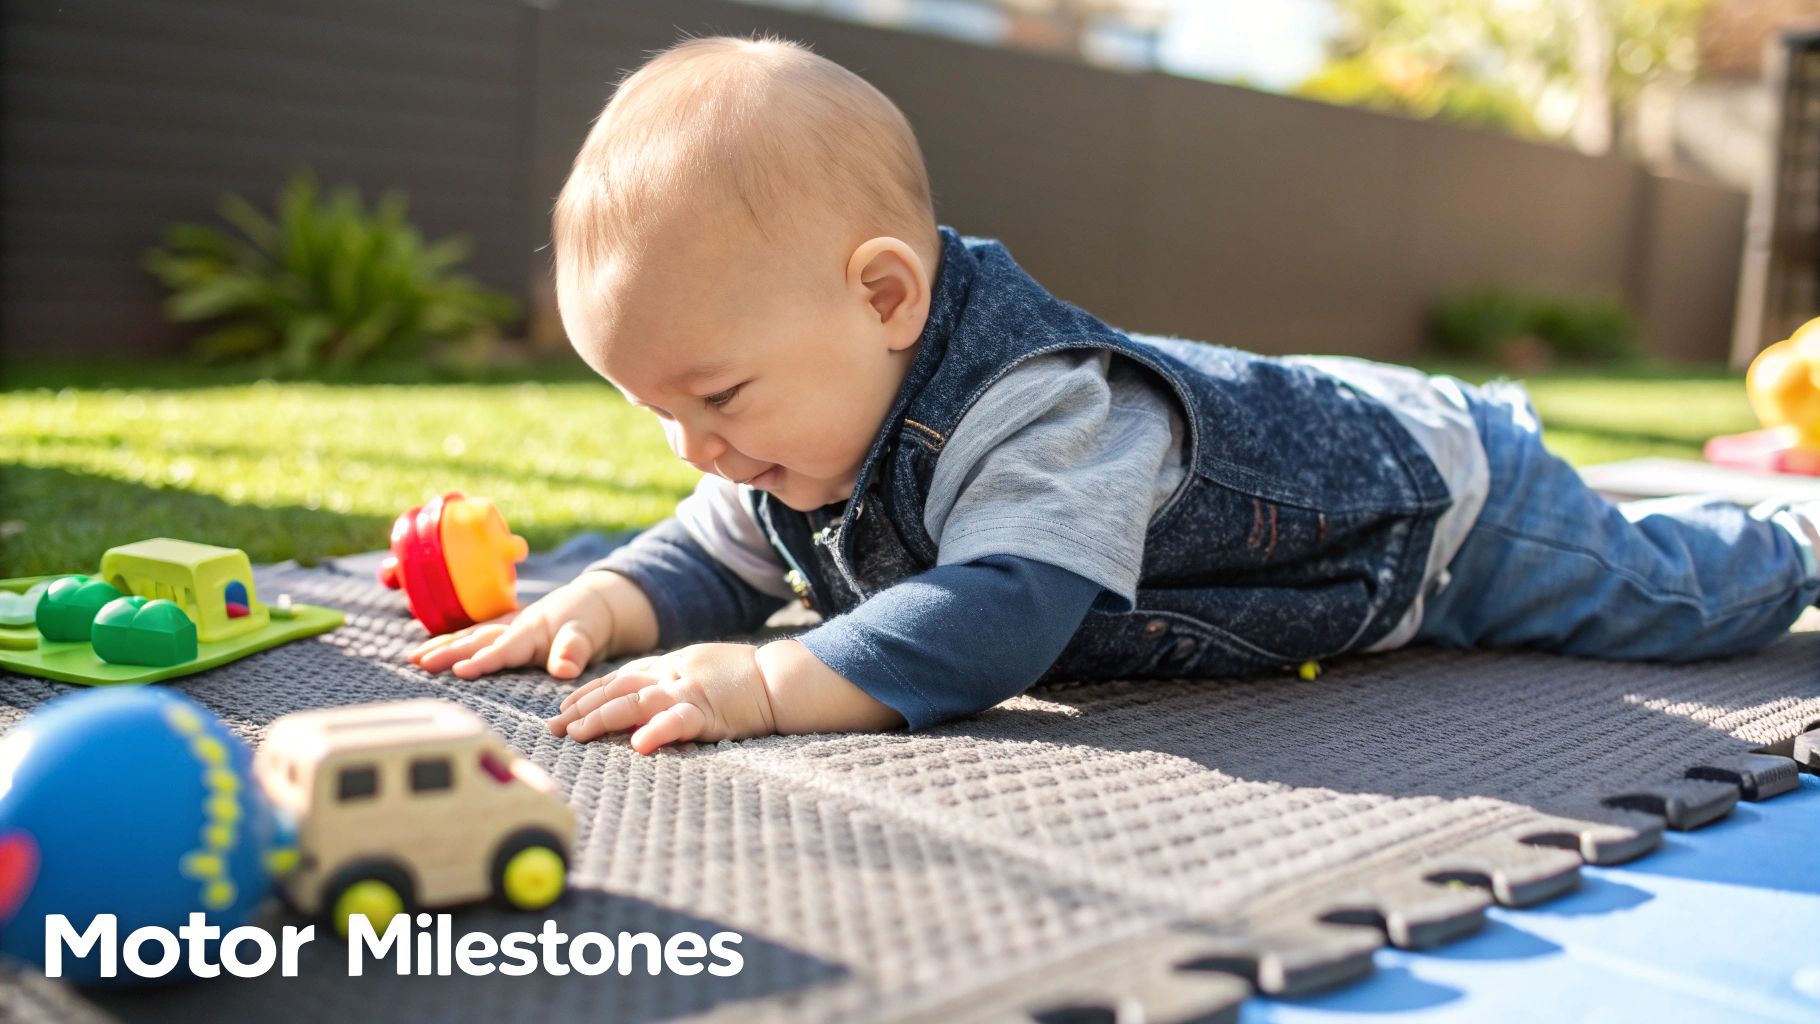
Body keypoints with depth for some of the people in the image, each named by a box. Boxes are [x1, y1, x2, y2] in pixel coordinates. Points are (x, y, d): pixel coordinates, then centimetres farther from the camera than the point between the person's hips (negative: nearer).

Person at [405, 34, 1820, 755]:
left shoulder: (1037, 411, -44)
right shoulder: (799, 431, -16)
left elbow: (997, 619, -55)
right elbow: (718, 559, -4)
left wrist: (773, 685, -60)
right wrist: (613, 602, -24)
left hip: (1426, 489, -7)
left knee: (1661, 597, 15)